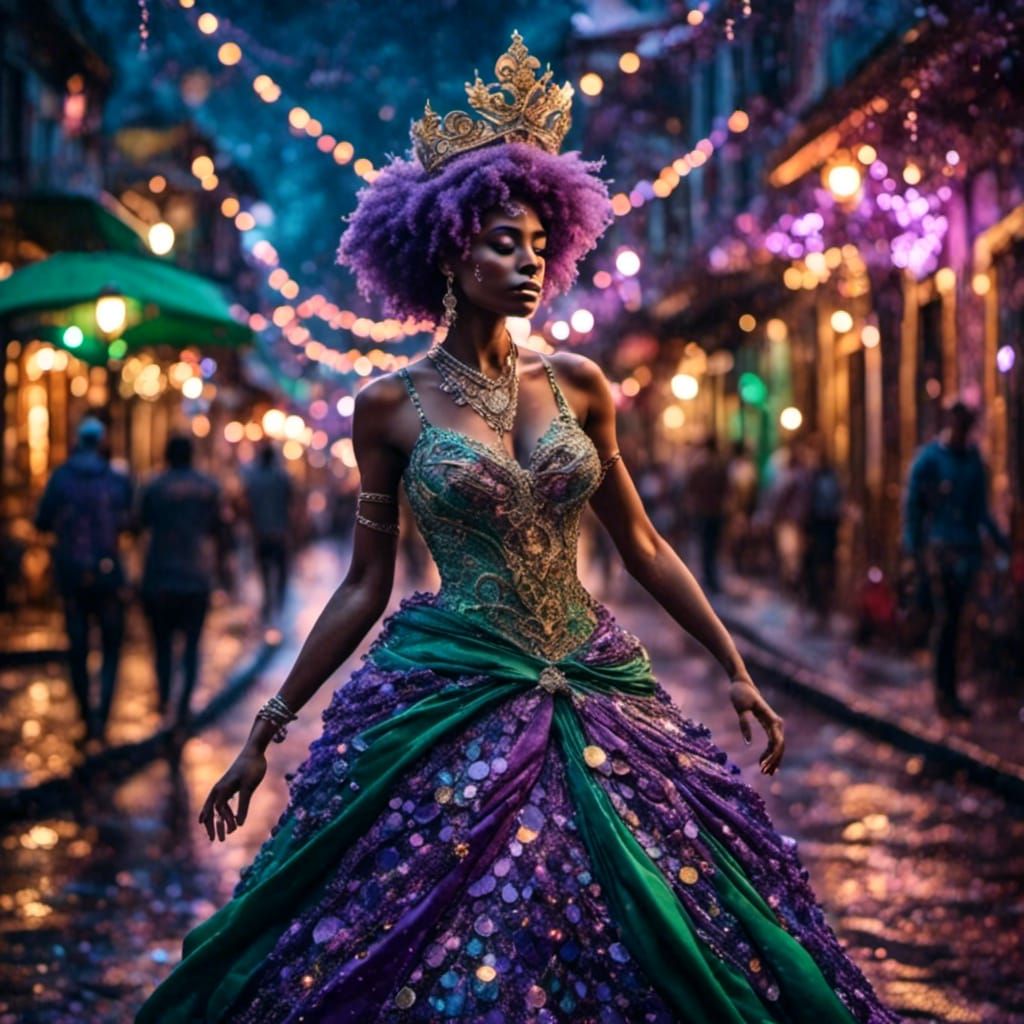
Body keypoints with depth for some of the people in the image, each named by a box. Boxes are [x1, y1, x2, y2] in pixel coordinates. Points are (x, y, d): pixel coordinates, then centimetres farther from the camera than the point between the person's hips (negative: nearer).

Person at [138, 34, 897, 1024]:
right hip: (444, 703, -3)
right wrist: (265, 730, 1)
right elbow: (363, 588, 2)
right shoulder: (392, 404, -2)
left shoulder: (576, 383, 5)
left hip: (590, 695, 3)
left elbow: (643, 545, 11)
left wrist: (735, 668, 9)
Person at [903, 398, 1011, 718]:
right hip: (940, 547, -5)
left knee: (952, 620, 9)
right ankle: (945, 695, 0)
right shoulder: (928, 458, -6)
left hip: (968, 548, 5)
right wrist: (914, 549, -10)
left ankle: (947, 692, 15)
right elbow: (912, 505, -5)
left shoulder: (973, 457, 10)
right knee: (944, 620, -6)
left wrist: (1000, 539, 14)